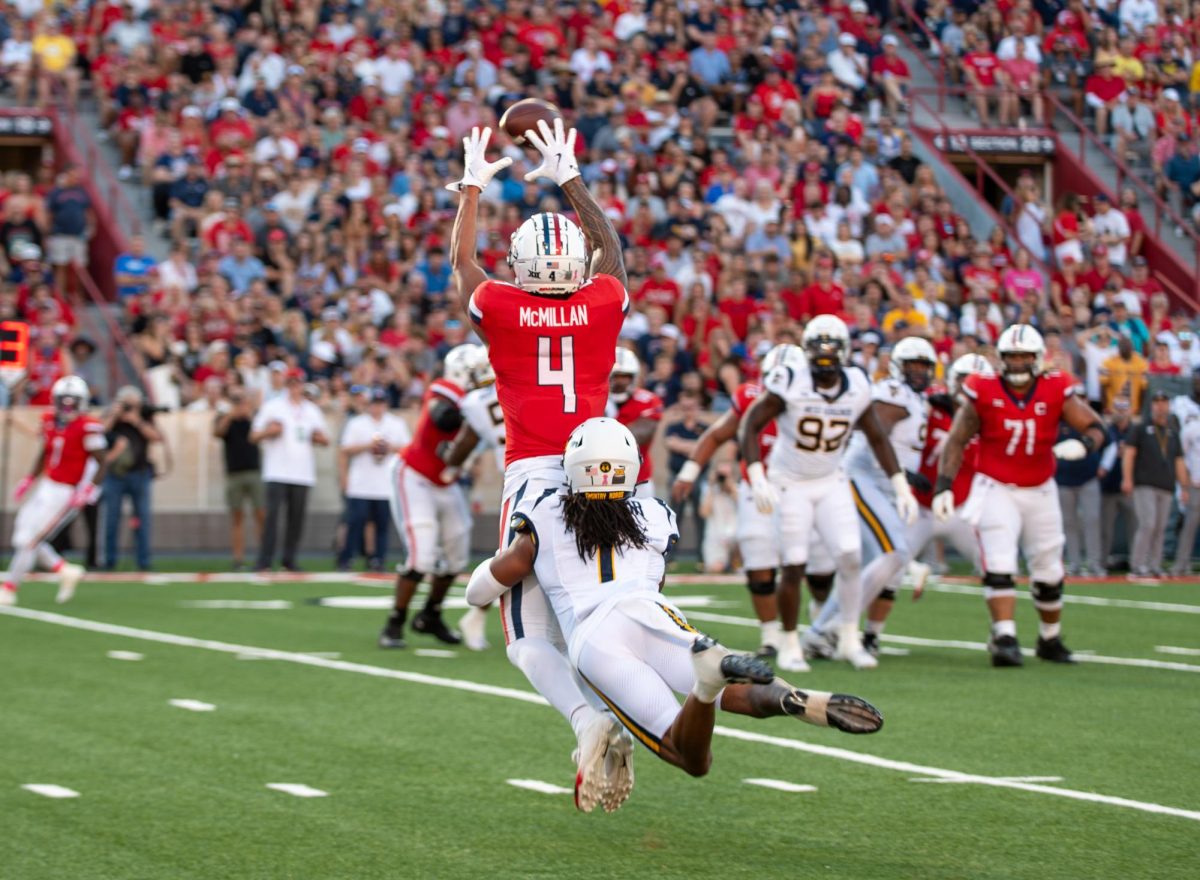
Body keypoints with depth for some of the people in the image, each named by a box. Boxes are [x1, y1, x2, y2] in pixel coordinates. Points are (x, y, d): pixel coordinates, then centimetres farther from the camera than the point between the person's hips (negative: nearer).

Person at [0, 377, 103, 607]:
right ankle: (66, 572, 23)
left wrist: (89, 489, -27)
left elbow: (100, 464, -15)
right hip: (47, 486, 8)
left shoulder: (88, 428, -18)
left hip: (66, 493, -8)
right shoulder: (50, 422, 4)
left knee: (30, 541, -7)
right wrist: (30, 480, 18)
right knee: (22, 538, 8)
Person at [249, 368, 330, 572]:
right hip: (277, 472, -4)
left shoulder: (312, 410, 16)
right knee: (272, 514, -13)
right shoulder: (272, 406, 6)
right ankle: (264, 561, -13)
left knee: (297, 517, 2)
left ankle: (289, 560, 12)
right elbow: (254, 436, 4)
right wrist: (268, 432, -16)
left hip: (303, 474, 4)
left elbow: (325, 440, 21)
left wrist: (319, 438, -2)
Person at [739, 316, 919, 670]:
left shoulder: (857, 387, -6)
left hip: (831, 482, 3)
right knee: (794, 567, -4)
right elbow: (750, 425, -16)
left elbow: (877, 438, 6)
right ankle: (789, 644, 13)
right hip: (790, 484, -3)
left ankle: (849, 639, 6)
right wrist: (757, 478, -26)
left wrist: (901, 487, 1)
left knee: (851, 557, -8)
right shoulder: (791, 383, -19)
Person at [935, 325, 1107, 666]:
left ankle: (1050, 639, 30)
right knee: (999, 566, -18)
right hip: (996, 489, -3)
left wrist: (1082, 445, -28)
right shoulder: (983, 393, -10)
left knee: (1048, 573, 12)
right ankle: (1004, 638, -23)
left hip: (1040, 492, 3)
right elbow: (957, 441, -3)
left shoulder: (1056, 392, -7)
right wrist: (943, 486, -11)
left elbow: (1096, 428, -5)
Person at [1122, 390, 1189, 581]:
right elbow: (1129, 452, -1)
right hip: (1144, 485, -5)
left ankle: (1154, 568, 5)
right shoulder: (1140, 428, 6)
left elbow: (1179, 461, 21)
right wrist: (1127, 478, -13)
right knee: (1147, 524, -16)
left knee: (1160, 529, 2)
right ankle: (1137, 567, -15)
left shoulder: (1173, 432, 20)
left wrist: (1184, 487, 15)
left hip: (1167, 487, 5)